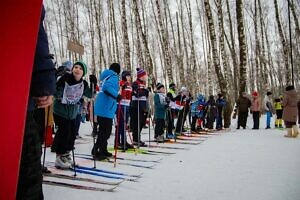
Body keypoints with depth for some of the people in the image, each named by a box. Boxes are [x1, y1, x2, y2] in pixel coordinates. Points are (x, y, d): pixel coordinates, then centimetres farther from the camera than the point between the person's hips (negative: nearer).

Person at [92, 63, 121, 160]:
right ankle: (96, 151, -5)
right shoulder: (114, 77, -8)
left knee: (104, 130, 17)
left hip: (100, 108, 9)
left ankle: (103, 150, 25)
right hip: (106, 109, -9)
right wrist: (116, 95, -36)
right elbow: (107, 87, -28)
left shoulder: (105, 76, 18)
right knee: (105, 131, -5)